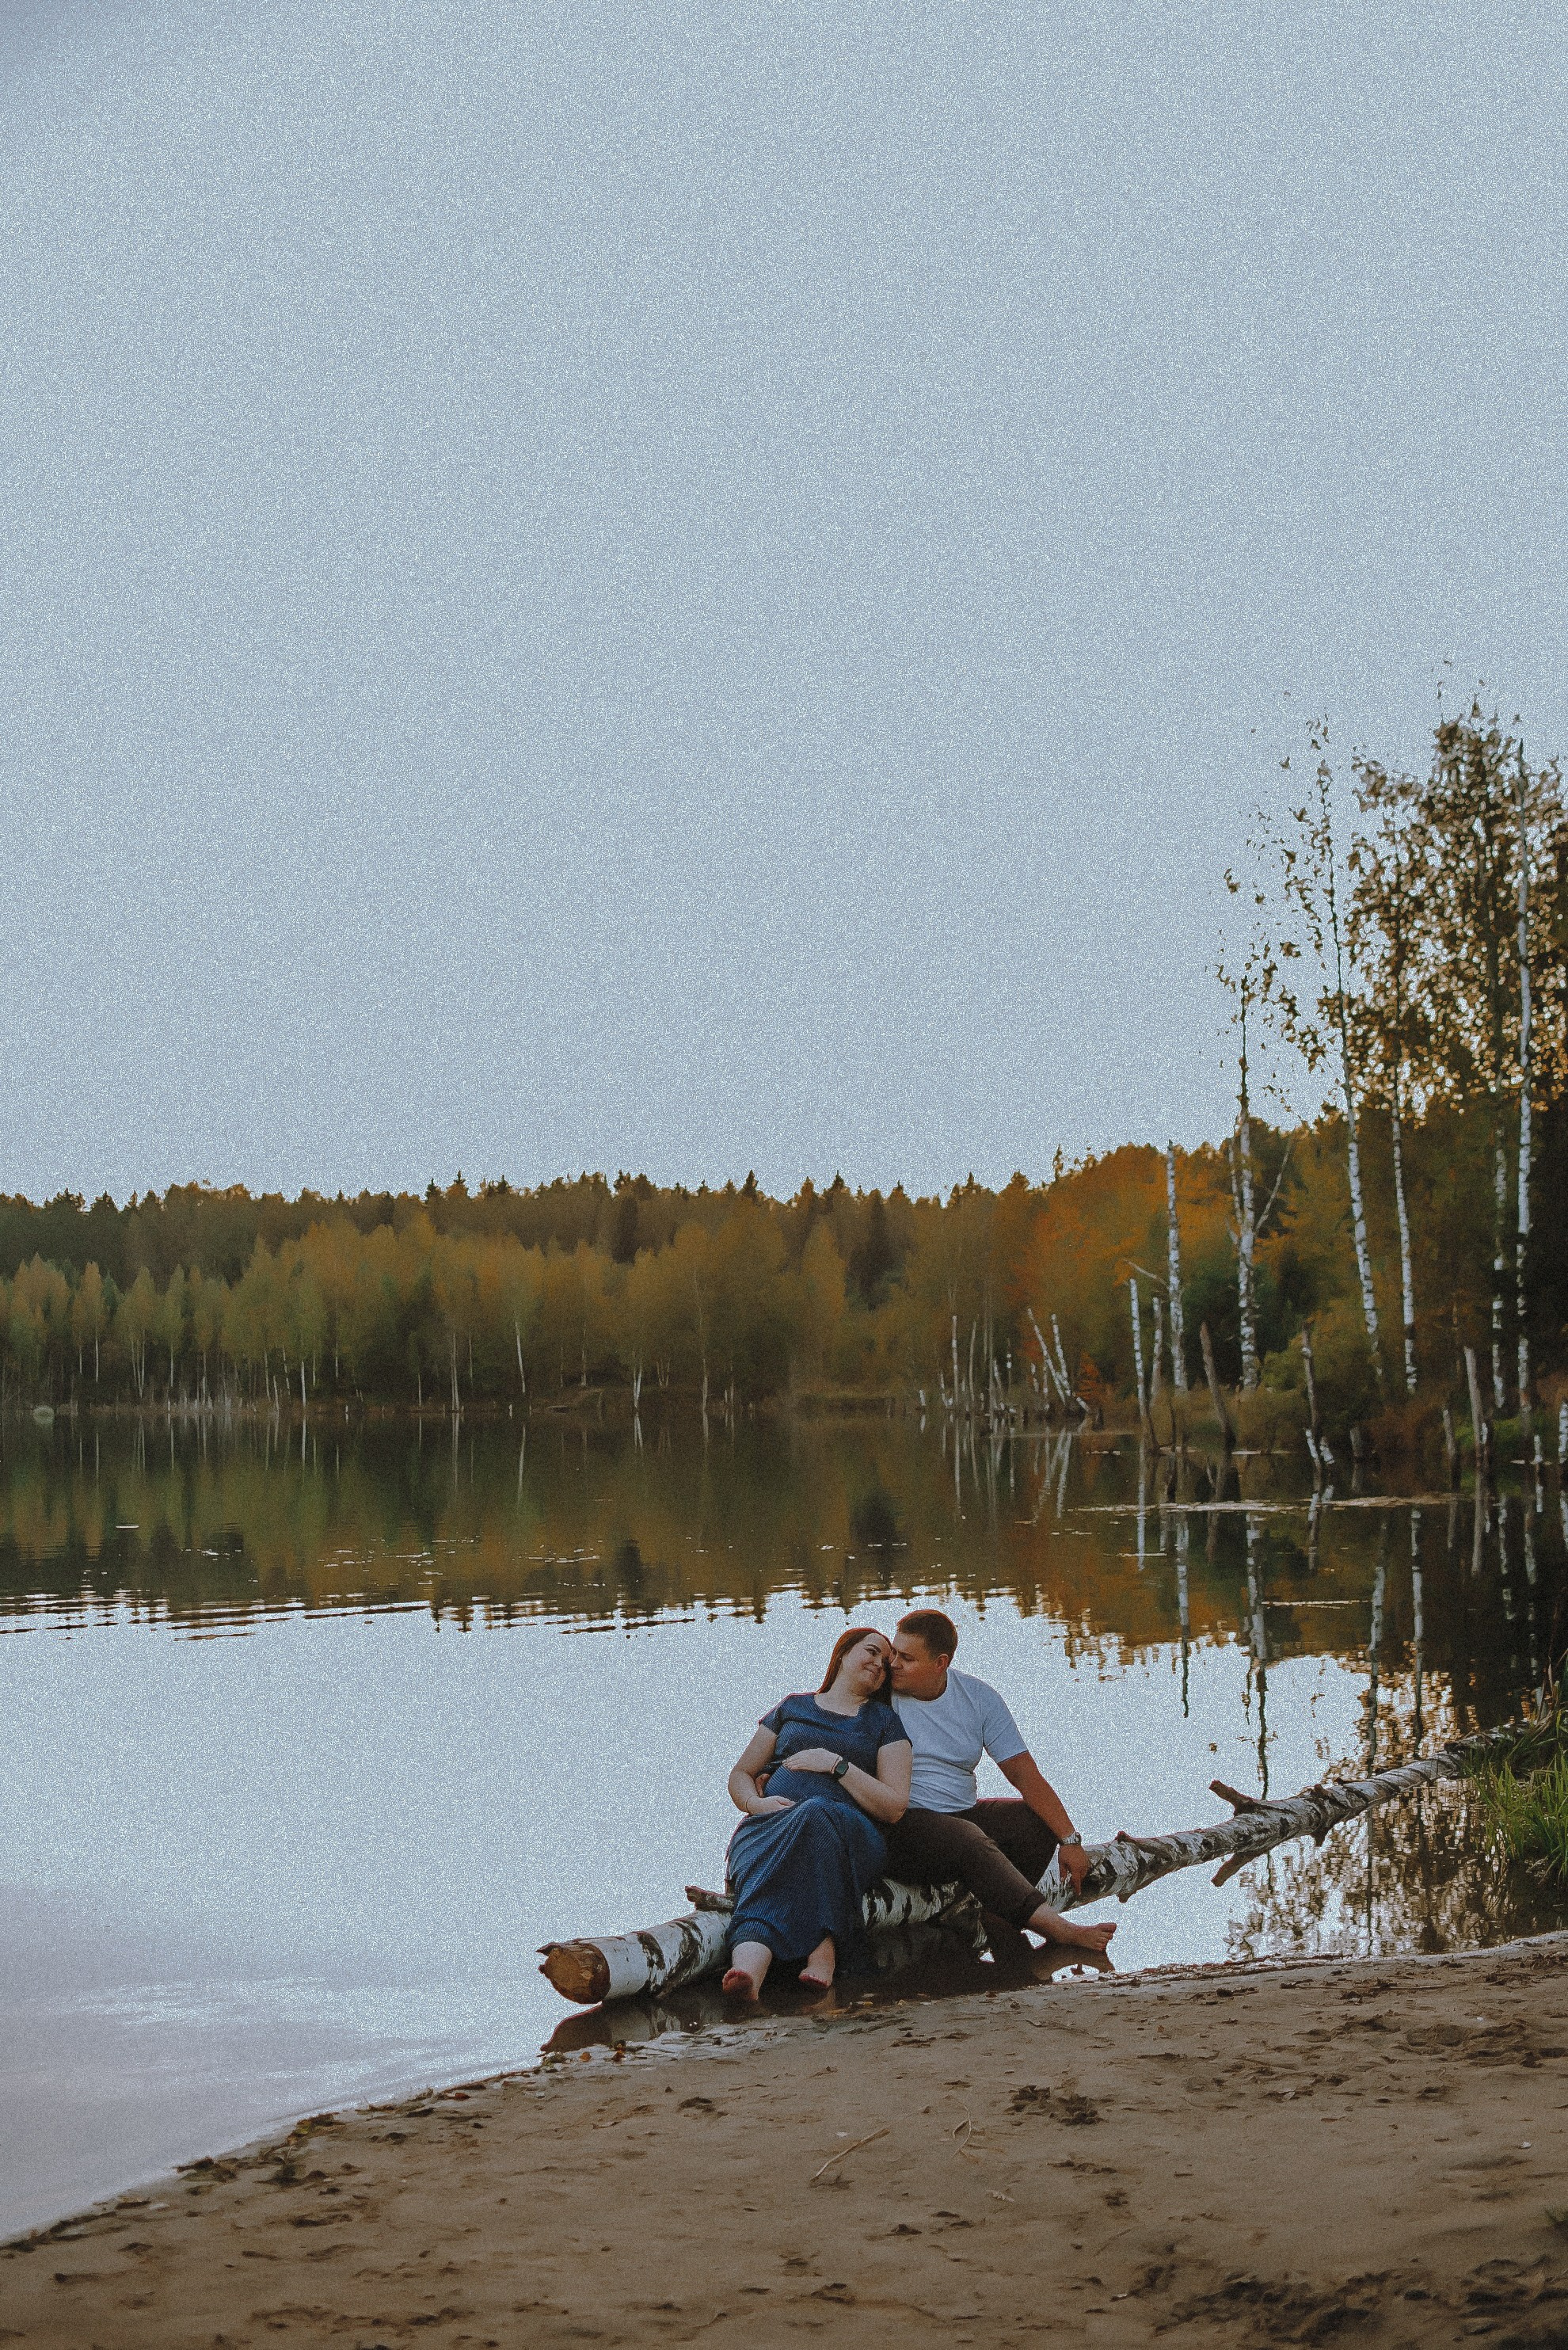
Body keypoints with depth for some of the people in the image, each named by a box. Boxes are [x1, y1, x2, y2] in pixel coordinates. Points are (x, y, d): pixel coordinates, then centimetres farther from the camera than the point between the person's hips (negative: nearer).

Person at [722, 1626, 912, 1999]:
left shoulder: (885, 1721, 22)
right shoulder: (792, 1708, 27)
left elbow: (894, 1807, 10)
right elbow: (740, 1775, 26)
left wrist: (837, 1764, -1)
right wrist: (757, 1802, 2)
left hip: (851, 1828, -1)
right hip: (771, 1823, 1)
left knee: (815, 1814, -40)